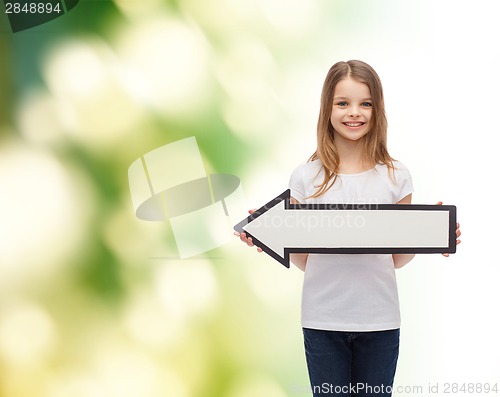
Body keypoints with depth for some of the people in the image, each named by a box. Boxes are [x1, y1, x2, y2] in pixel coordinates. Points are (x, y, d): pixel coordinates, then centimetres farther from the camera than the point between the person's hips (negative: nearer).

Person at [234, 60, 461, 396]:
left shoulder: (396, 176, 0)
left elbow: (397, 258, 7)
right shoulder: (306, 177, -2)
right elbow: (303, 259, 3)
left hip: (379, 320, 1)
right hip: (323, 320, 0)